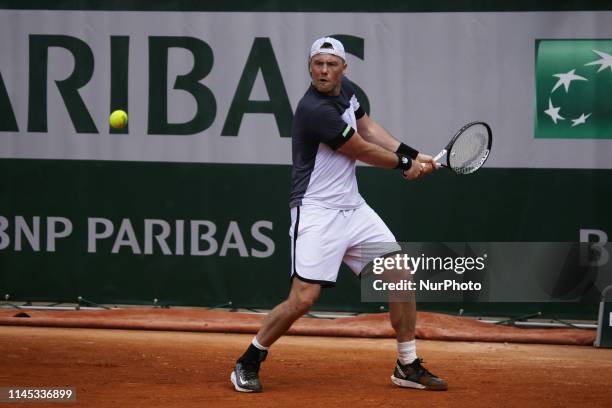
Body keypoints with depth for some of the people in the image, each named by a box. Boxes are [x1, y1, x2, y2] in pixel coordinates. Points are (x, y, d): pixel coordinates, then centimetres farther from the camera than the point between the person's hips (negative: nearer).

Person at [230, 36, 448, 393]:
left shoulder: (345, 89, 4)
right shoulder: (315, 110, -23)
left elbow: (368, 128, 21)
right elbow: (364, 152, -12)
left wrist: (413, 155, 11)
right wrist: (405, 164, 5)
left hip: (353, 208, 9)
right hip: (318, 213, -9)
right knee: (304, 298, -15)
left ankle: (408, 366, 13)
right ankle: (248, 364, 4)